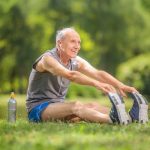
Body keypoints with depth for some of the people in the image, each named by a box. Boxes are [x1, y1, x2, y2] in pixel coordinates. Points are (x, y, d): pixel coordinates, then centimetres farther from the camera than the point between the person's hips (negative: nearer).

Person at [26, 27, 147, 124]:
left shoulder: (76, 61, 6)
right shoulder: (48, 59, -18)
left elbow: (98, 73, -9)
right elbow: (71, 75, -35)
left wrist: (121, 86, -26)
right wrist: (96, 84, -48)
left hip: (58, 106, 8)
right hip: (38, 109, -8)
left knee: (92, 105, -16)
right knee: (76, 106, -33)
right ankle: (112, 119, -56)